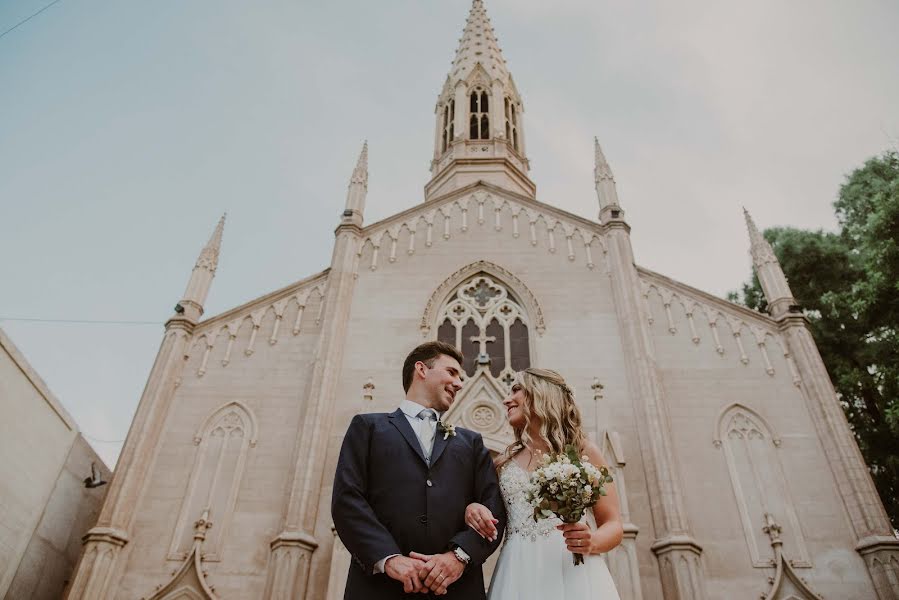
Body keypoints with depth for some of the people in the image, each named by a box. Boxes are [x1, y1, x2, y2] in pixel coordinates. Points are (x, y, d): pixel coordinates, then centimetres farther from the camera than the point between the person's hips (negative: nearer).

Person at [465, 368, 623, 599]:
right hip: (518, 578, 3)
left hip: (573, 574, -2)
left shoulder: (583, 451, 3)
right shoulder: (503, 463, 11)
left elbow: (614, 525, 2)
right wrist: (472, 508, -9)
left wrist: (592, 541, -20)